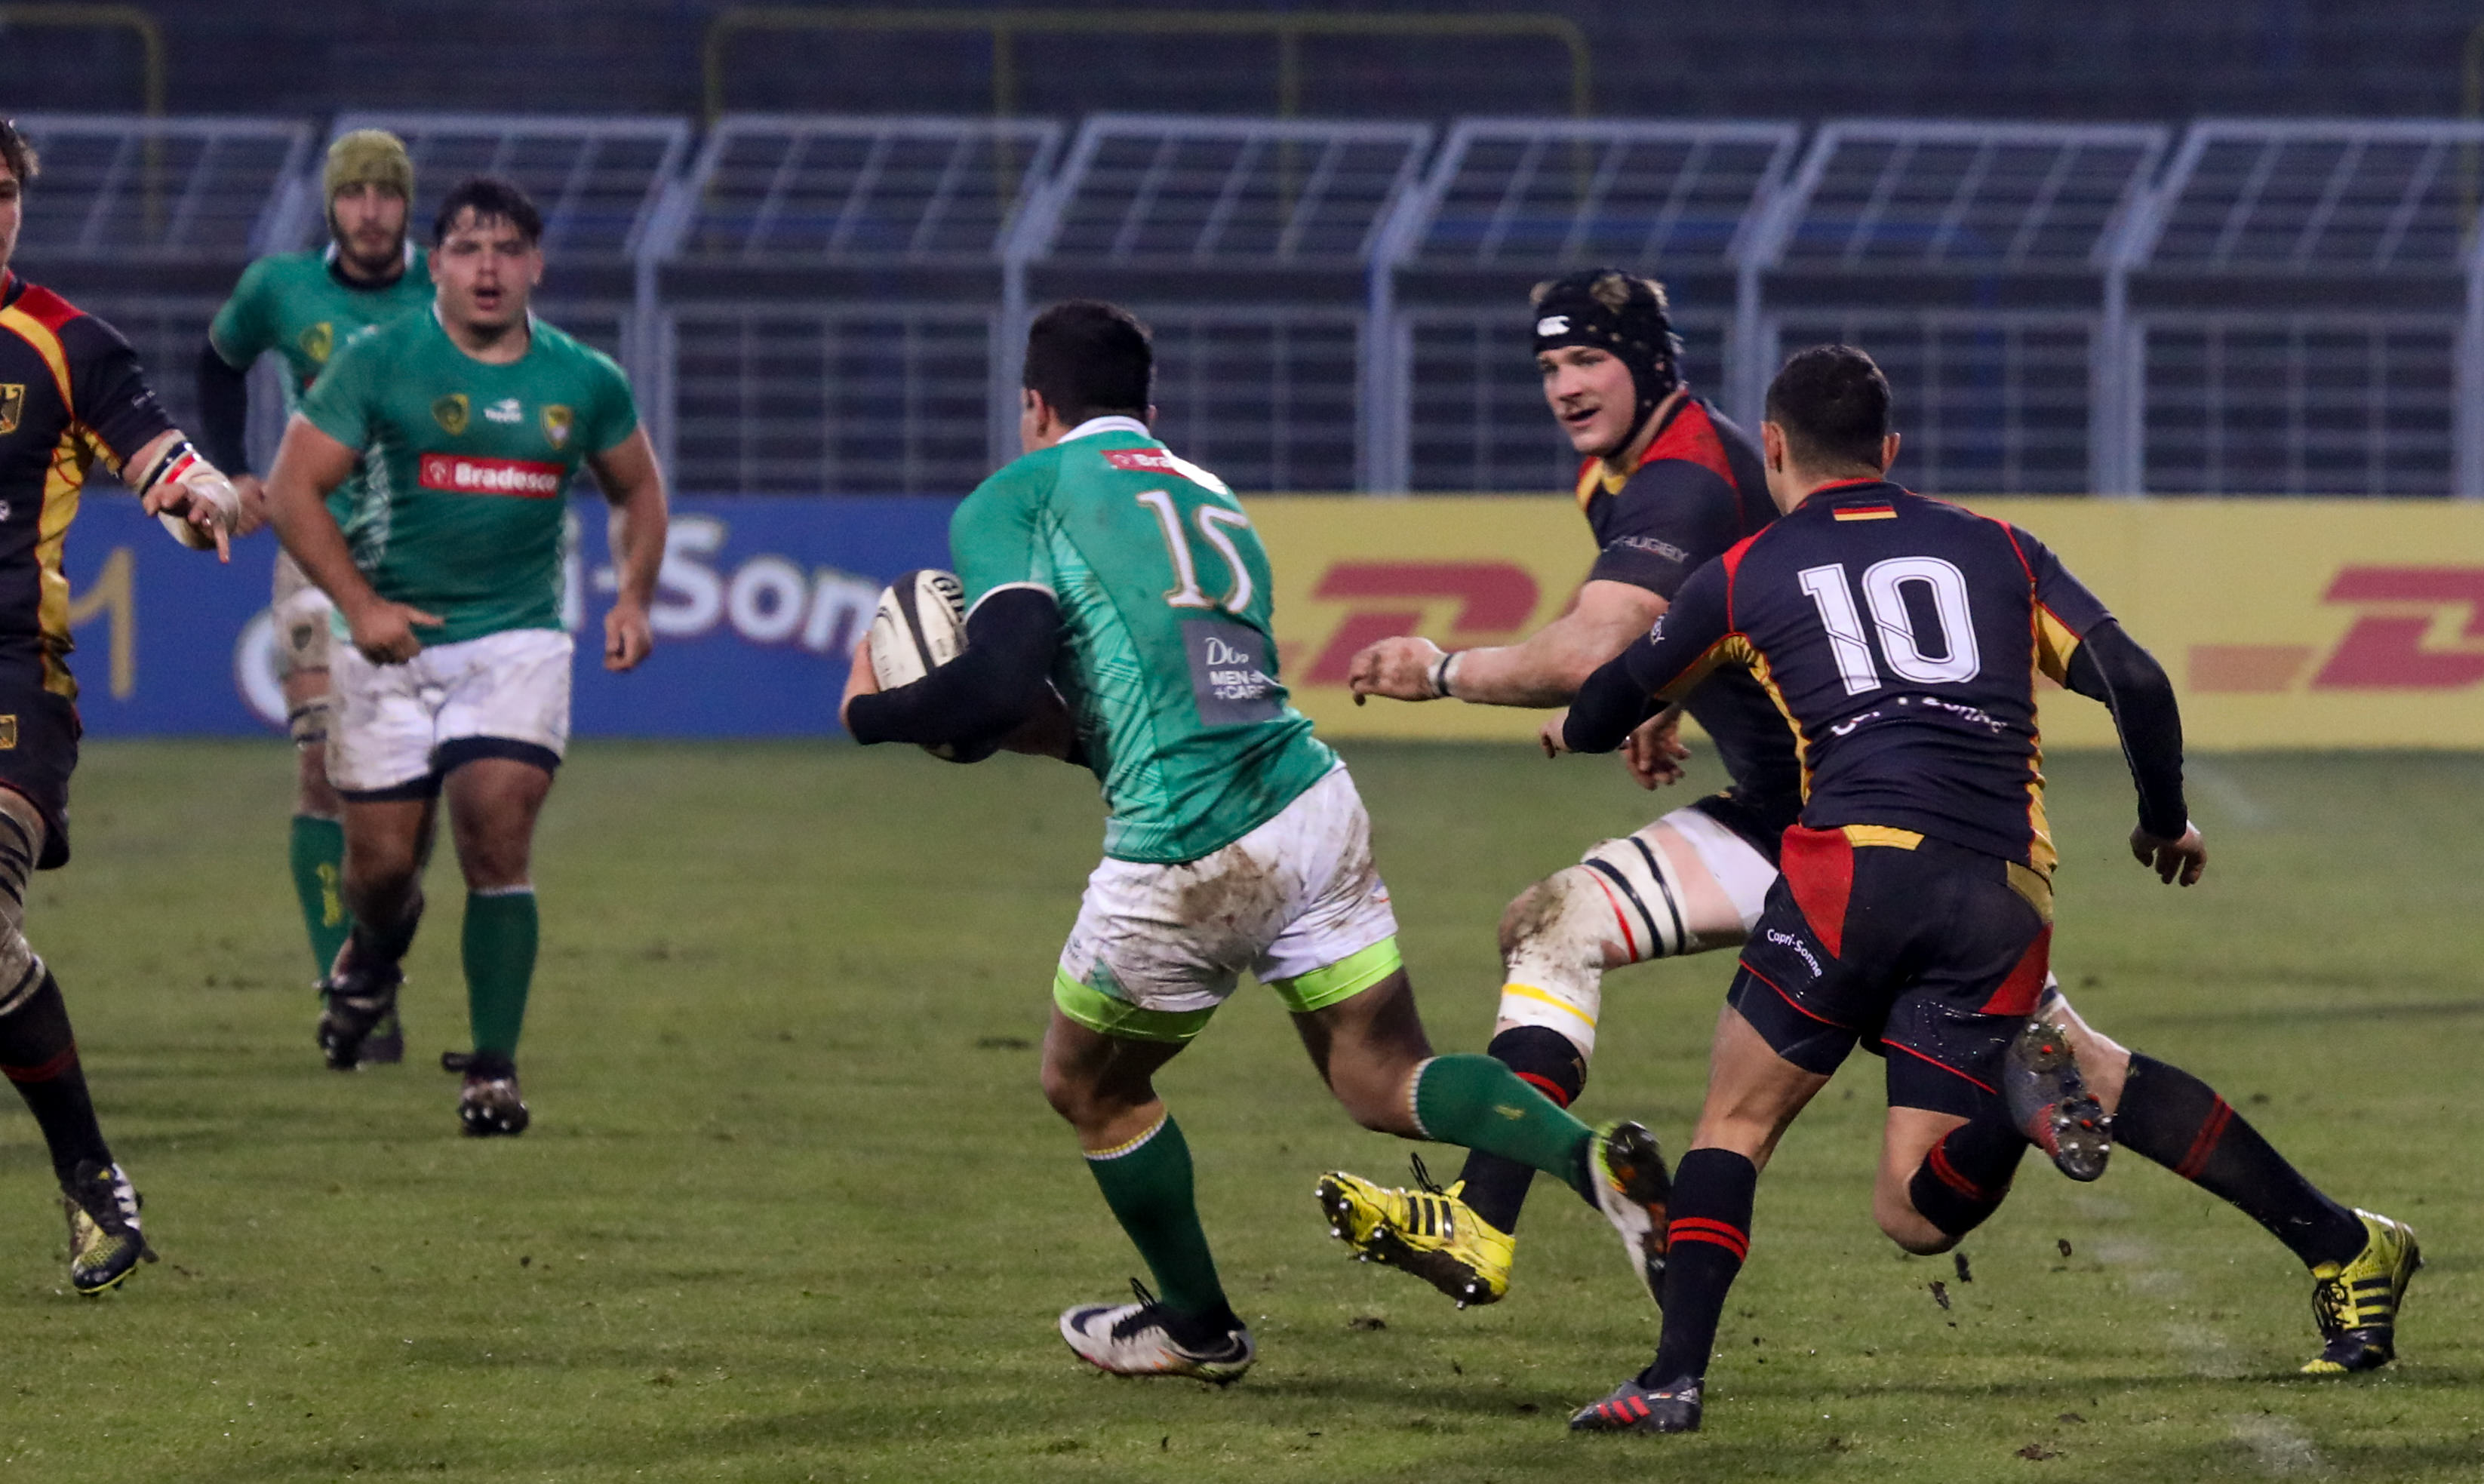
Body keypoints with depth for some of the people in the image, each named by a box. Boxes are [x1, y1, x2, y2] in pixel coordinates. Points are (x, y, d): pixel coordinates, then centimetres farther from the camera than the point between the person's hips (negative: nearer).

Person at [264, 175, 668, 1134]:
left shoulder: (585, 382, 3)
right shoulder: (379, 363, -5)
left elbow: (637, 489, 20)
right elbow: (293, 489, -4)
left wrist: (633, 599, 6)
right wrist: (359, 605, -13)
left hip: (518, 642, 1)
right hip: (393, 641, -1)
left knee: (498, 840, -14)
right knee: (382, 860, 2)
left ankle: (493, 1070, -10)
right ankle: (375, 958, 40)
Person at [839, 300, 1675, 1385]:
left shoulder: (1015, 500, 1)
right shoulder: (1211, 498, 24)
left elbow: (1001, 679, -13)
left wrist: (874, 713, 5)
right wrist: (1050, 730, 29)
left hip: (1185, 870, -6)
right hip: (1314, 807, 6)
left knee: (1090, 1088, 21)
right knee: (1386, 1081, 11)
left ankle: (1197, 1327, 35)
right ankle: (1588, 1158, -16)